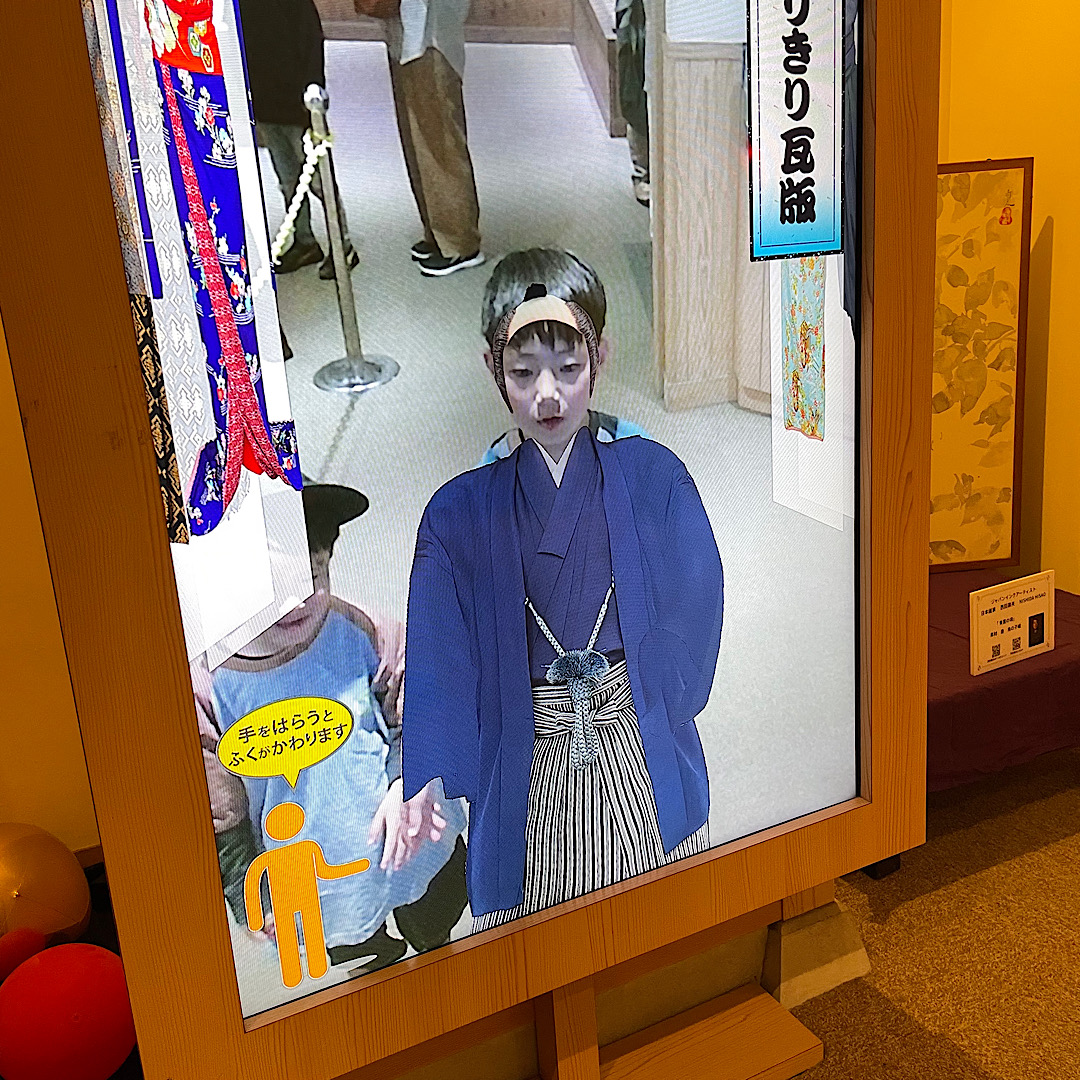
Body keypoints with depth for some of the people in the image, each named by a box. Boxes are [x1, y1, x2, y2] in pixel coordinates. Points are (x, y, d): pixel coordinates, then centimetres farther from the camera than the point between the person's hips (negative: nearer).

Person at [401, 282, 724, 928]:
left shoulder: (653, 476, 2)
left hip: (643, 761, 1)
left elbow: (697, 605, -5)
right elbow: (440, 665, -6)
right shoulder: (460, 511, 2)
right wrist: (429, 784, -17)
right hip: (527, 780, 0)